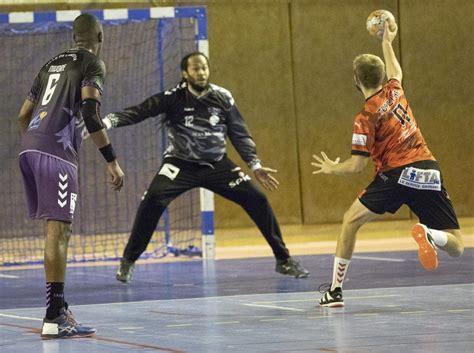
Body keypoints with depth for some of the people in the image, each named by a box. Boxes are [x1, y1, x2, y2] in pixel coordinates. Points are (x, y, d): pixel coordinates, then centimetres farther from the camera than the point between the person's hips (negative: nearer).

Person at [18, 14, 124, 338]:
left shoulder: (52, 64, 24)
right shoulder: (93, 64, 2)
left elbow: (24, 115, 25)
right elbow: (90, 113, -13)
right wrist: (112, 161, -12)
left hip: (29, 149, 8)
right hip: (57, 152, -8)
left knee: (58, 229, 16)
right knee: (58, 229, -10)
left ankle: (59, 307, 19)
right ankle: (54, 318, -13)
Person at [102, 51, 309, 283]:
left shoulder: (222, 98, -5)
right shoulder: (173, 98, -13)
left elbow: (239, 134, 4)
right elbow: (139, 112, -22)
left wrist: (255, 165, -2)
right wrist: (110, 121, -37)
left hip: (217, 164, 2)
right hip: (181, 164, -2)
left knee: (257, 200, -8)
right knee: (152, 201, -25)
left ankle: (283, 259, 8)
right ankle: (128, 261, -10)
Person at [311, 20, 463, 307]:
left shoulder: (366, 117, -5)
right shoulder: (394, 90, 12)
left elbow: (357, 165, -4)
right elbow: (396, 73, 40)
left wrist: (333, 168, 16)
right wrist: (388, 43, 54)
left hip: (398, 174, -5)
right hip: (431, 173, 5)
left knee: (351, 220, 15)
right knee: (456, 247, 7)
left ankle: (336, 290, 10)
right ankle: (429, 234, -30)